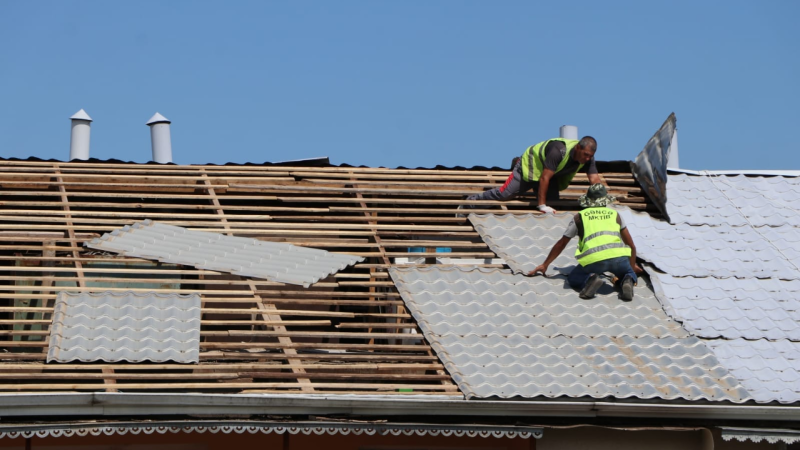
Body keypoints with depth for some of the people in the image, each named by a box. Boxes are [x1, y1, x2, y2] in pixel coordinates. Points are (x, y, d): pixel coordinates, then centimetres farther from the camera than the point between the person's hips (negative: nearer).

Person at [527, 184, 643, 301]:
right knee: (628, 274, 30)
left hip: (594, 259, -1)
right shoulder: (615, 215, 27)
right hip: (619, 256, 1)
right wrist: (633, 266, 49)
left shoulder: (579, 217, 23)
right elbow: (631, 245, 33)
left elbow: (561, 244, 30)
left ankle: (590, 279, -12)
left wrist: (544, 265, 41)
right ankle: (627, 281, -6)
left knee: (574, 280, 21)